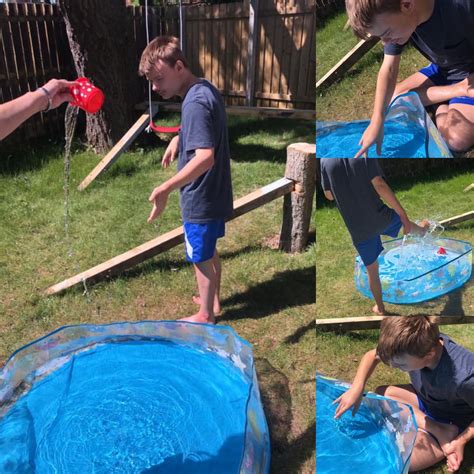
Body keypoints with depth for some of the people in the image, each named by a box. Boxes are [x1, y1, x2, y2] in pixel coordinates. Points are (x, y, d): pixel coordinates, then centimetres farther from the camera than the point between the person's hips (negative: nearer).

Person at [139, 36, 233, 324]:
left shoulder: (195, 103, -26)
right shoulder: (205, 89, 5)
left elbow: (205, 157, -36)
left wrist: (167, 188, -42)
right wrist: (178, 139, 8)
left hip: (202, 198, -9)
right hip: (214, 193, 9)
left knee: (201, 258, 9)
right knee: (210, 251, 24)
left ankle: (206, 315, 29)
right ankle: (213, 301, 43)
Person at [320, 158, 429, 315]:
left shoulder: (325, 161, -7)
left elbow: (329, 195, 1)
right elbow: (380, 185, -16)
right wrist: (403, 215, -10)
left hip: (357, 228, 0)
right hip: (379, 217, 0)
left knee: (372, 269, 17)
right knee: (405, 221, 35)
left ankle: (380, 307, 32)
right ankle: (421, 230, 67)